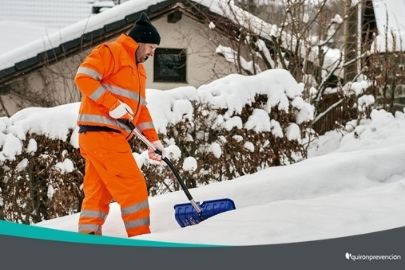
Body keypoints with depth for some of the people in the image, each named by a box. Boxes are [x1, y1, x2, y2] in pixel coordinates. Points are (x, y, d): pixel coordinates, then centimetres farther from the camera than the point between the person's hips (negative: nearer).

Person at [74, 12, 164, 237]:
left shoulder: (137, 69, 25)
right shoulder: (111, 52, -4)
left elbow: (140, 108, 26)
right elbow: (84, 77, -16)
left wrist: (153, 140, 17)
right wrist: (113, 105, -20)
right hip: (101, 132, -10)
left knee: (98, 193, 8)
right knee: (133, 186, -8)